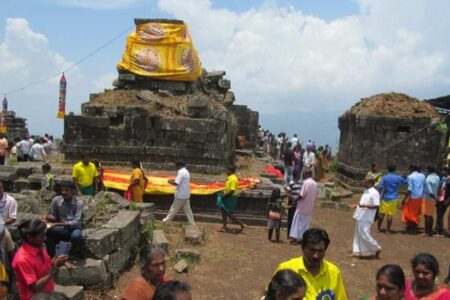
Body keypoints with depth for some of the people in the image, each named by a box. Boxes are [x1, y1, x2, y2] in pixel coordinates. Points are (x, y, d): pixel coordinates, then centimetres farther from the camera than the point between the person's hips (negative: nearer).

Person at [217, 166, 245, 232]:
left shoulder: (233, 179, -22)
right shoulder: (229, 178, 10)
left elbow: (232, 191, -26)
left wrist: (224, 195, -19)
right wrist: (224, 194, 14)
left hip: (231, 198, -10)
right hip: (227, 197, 10)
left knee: (229, 214, -5)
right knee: (223, 212, 12)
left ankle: (241, 224, 6)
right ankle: (224, 227, 19)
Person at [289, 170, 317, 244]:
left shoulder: (306, 182, -17)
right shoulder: (315, 183, 6)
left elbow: (301, 195, -19)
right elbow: (314, 195, 12)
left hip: (302, 206, -7)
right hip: (309, 207, 7)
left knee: (298, 221, 0)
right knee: (306, 222, 13)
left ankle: (295, 237, 1)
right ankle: (303, 237, 15)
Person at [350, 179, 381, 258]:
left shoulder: (374, 193, -16)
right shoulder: (366, 191, 12)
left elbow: (376, 206, -22)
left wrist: (364, 206, -30)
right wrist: (357, 205, 15)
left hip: (366, 218, -9)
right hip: (360, 216, 9)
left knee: (364, 234, -8)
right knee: (359, 234, 12)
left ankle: (376, 248, 10)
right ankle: (361, 252, 20)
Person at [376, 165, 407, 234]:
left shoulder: (384, 177, -4)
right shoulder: (398, 178, -1)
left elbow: (379, 187, -9)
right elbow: (405, 181, 18)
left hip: (385, 198, 0)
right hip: (393, 199, 0)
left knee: (381, 213, 9)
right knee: (390, 214, 2)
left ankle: (379, 228, 16)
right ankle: (388, 230, 5)